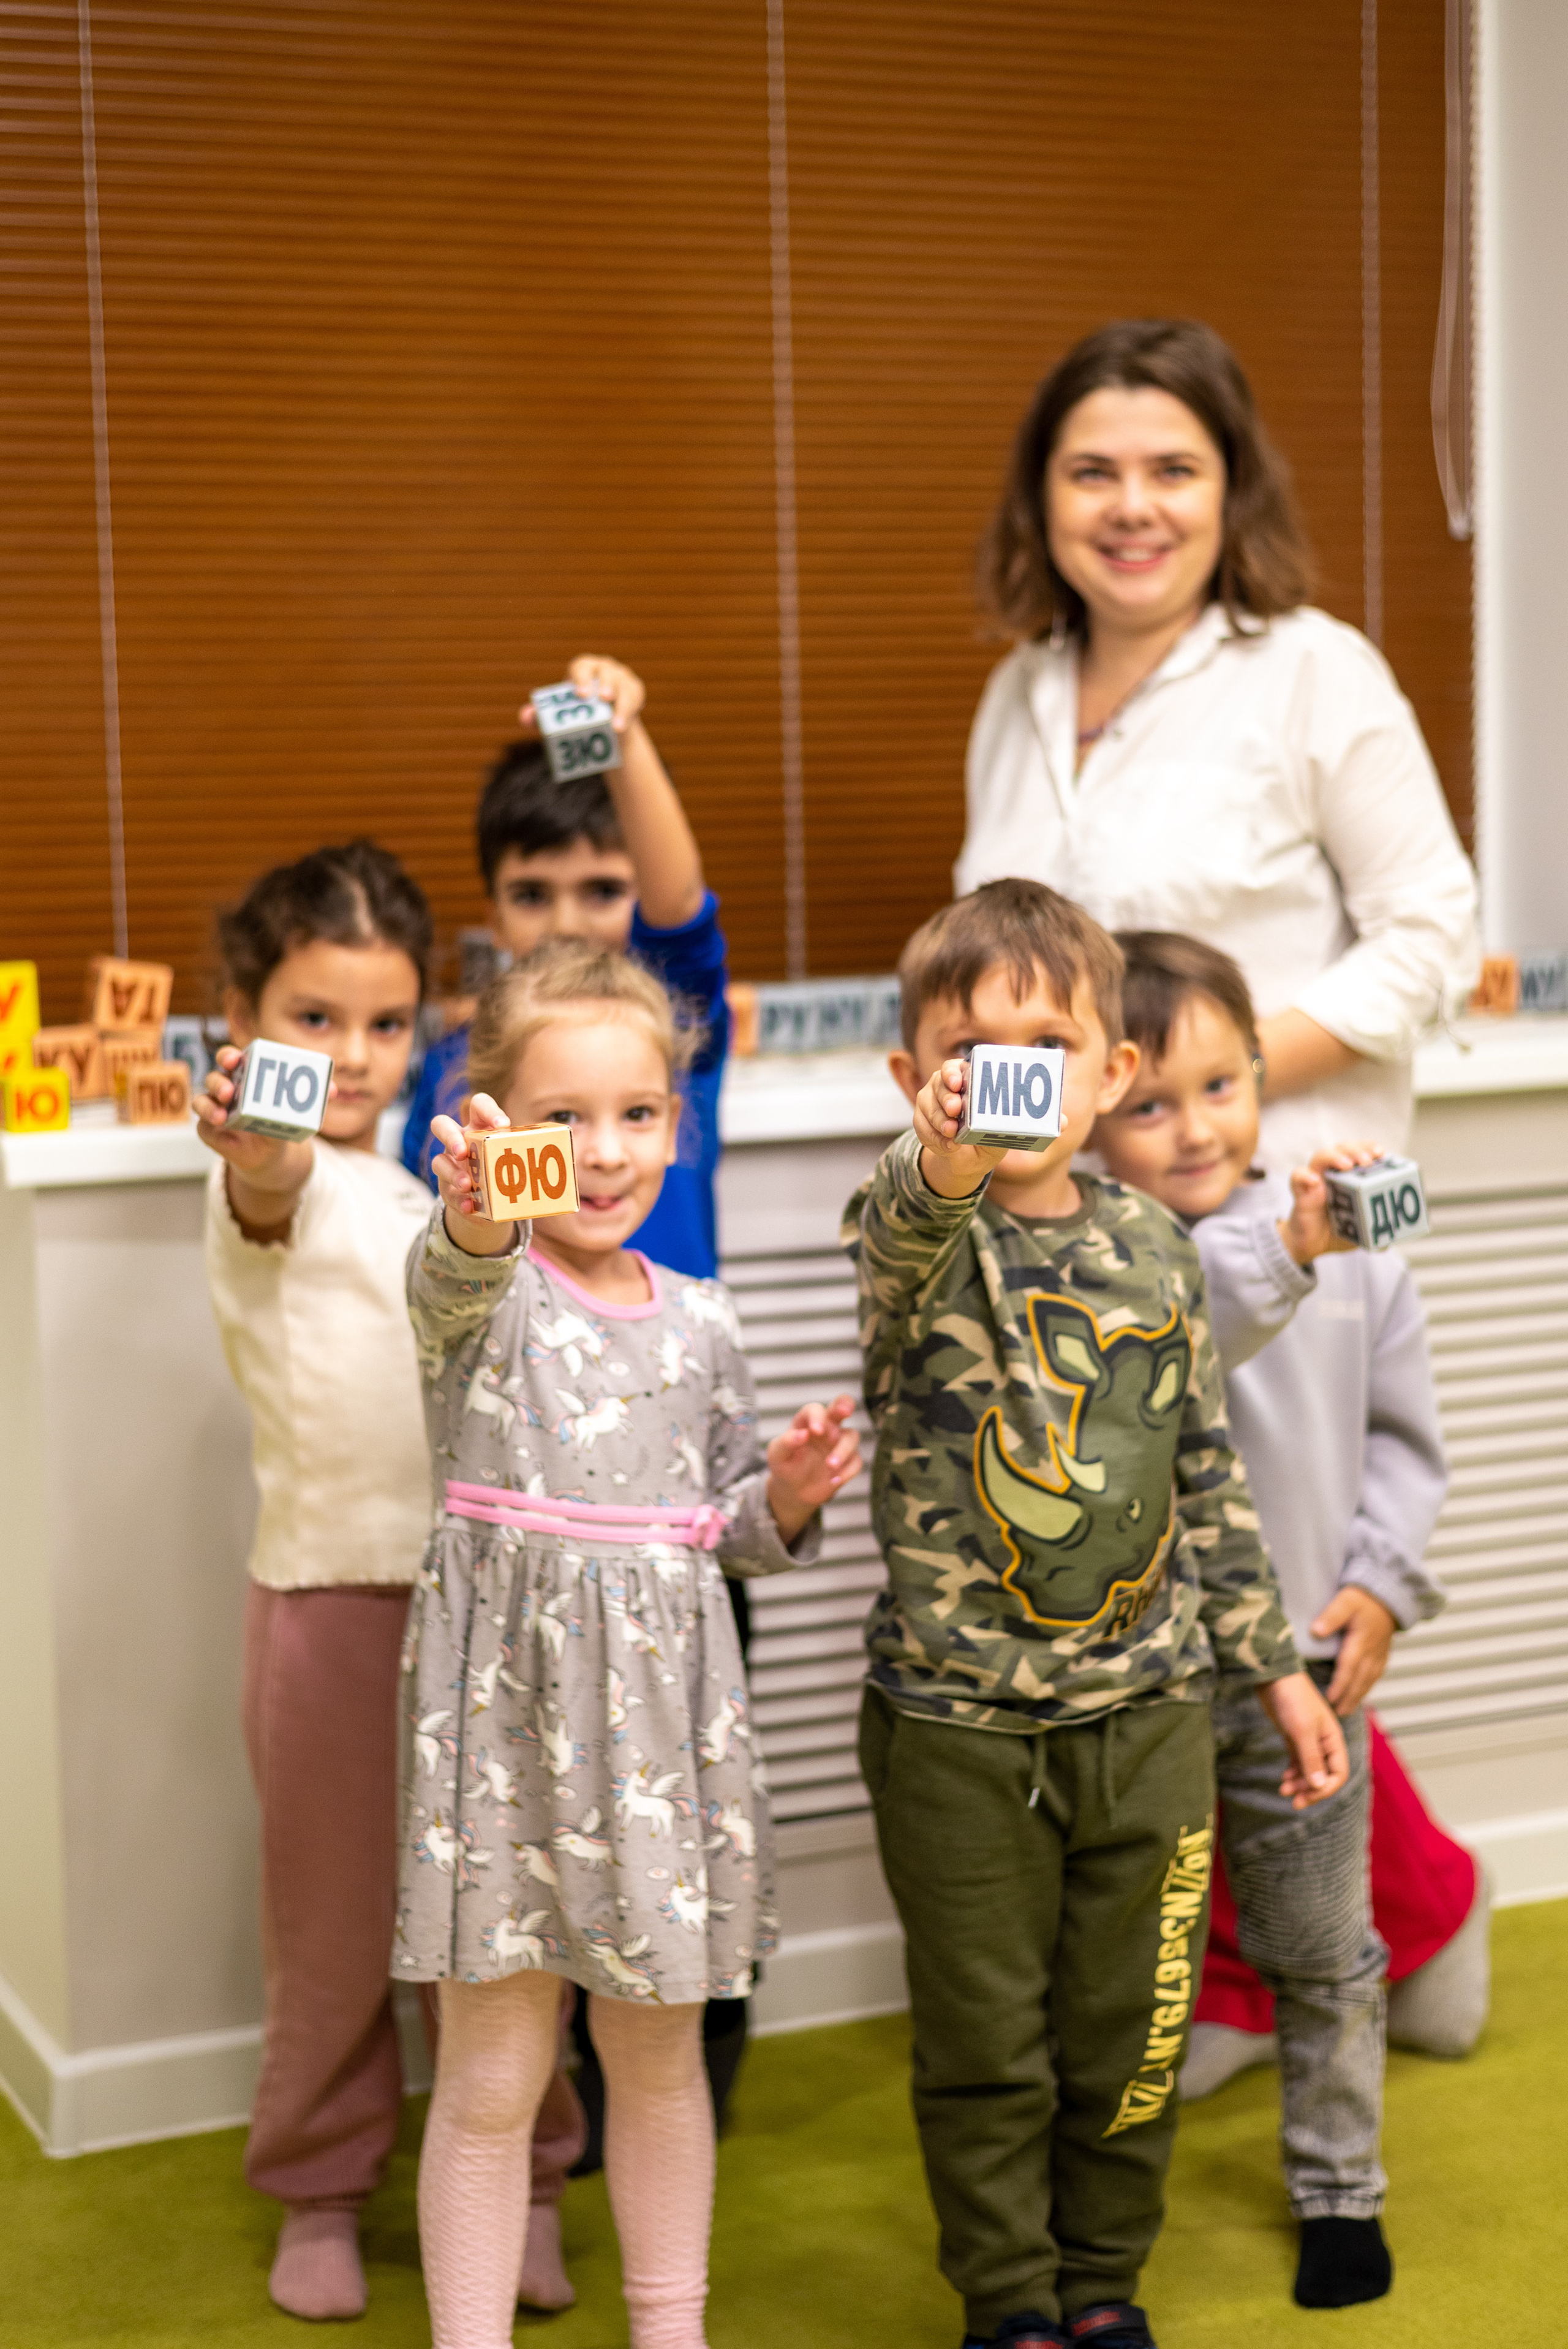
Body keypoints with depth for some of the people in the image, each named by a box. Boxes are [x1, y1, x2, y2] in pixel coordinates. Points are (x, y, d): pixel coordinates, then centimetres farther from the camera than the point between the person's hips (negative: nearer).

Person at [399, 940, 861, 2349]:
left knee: (660, 2050, 16)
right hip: (509, 1704, -4)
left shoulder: (699, 1321, 8)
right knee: (494, 2073, 2)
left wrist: (790, 1496, -4)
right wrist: (477, 1215, -55)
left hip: (664, 1704, 4)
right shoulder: (486, 1292, -6)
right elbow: (455, 1282, -33)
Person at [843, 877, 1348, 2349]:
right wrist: (944, 1168, -60)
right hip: (960, 1723, -3)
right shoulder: (918, 1236, -10)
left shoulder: (1153, 1250, 2)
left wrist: (1276, 1665, 13)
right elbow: (907, 1243, -37)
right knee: (986, 2045, 9)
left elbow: (1208, 1475, 11)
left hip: (1152, 1714, 3)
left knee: (1130, 2031, 13)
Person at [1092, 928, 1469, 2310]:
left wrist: (1384, 1585, -2)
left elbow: (1406, 1439, 8)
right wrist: (1280, 1249, -47)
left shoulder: (1357, 1252, 0)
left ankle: (1339, 2185, 33)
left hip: (1302, 1657, 3)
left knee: (1324, 1948, 15)